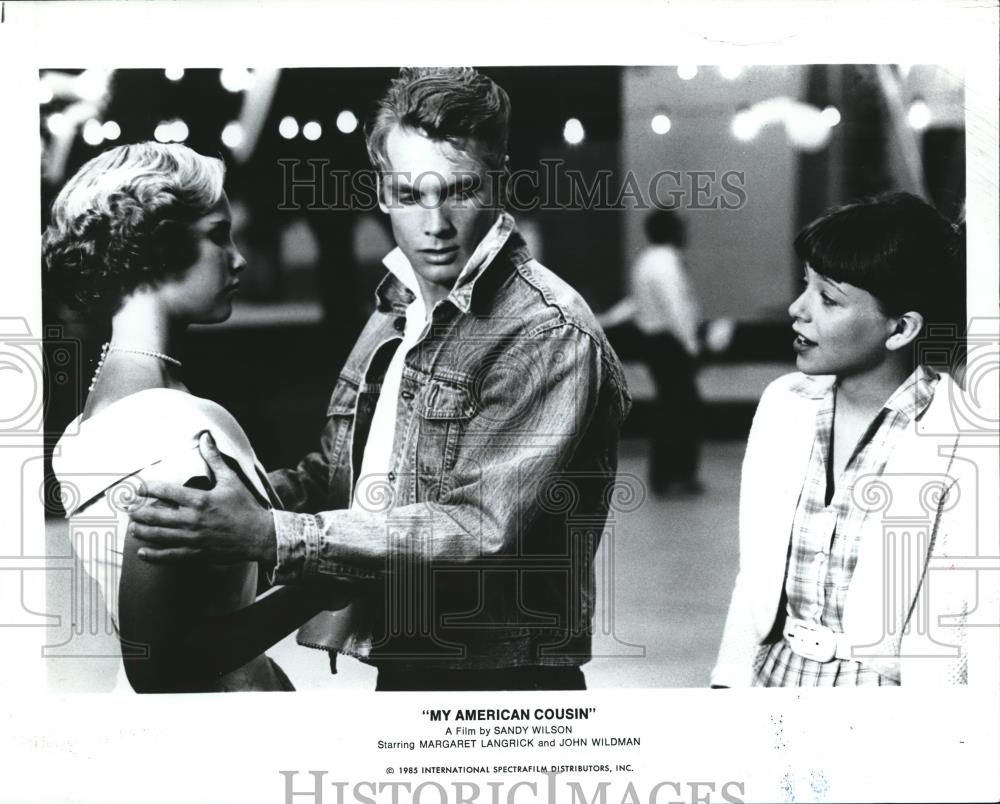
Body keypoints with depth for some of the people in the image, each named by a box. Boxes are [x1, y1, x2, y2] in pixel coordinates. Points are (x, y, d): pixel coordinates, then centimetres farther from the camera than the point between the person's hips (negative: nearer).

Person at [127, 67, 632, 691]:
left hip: (500, 681, -7)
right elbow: (341, 471, 14)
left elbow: (483, 528, -25)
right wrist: (244, 495, -7)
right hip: (401, 671, 7)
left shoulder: (550, 335, -18)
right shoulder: (400, 311, 7)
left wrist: (274, 536, -29)